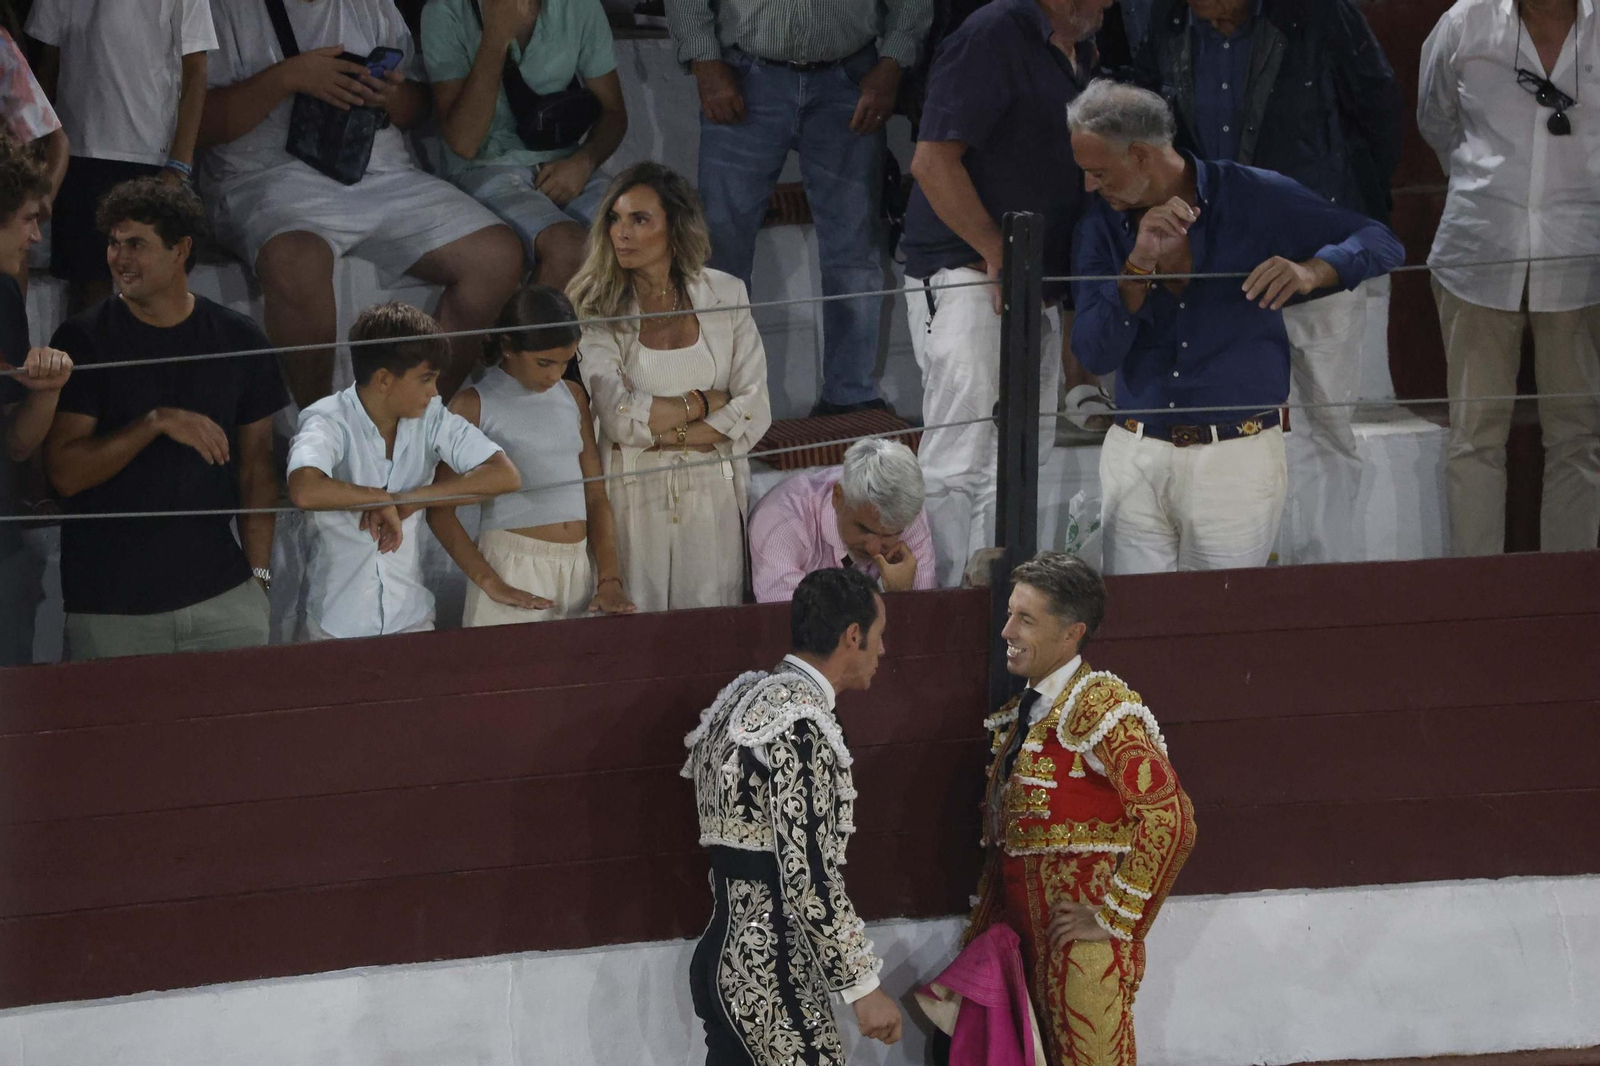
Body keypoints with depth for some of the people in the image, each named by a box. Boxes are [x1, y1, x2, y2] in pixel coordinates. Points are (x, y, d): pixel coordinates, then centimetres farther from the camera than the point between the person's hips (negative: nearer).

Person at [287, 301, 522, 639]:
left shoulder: (431, 418, -3)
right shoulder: (328, 421, -17)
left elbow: (505, 476, -12)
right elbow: (304, 491, -38)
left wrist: (406, 501, -20)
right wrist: (382, 498, -24)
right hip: (339, 621, -4)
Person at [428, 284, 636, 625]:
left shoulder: (572, 396, 13)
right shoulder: (474, 405, -3)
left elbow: (595, 495, 13)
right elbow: (440, 511, -5)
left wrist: (610, 579, 1)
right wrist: (491, 584, -15)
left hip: (578, 567, 5)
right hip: (512, 565, -5)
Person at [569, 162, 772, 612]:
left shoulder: (725, 295, 2)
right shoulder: (596, 308, -5)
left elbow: (754, 415, -4)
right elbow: (620, 418, -16)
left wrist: (660, 434, -11)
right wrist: (705, 401, -7)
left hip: (713, 495, 2)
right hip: (632, 497, -2)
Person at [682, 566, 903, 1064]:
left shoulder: (749, 696, 12)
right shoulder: (800, 722, -18)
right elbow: (807, 876, -22)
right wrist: (864, 985, -16)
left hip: (731, 963, 10)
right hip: (772, 979, -10)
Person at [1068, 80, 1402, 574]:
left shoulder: (1254, 198, -2)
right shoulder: (1102, 227, 5)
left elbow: (1380, 242, -1)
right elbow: (1094, 354, -5)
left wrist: (1309, 271, -20)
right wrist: (1141, 264, -18)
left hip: (1237, 458, -2)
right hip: (1136, 455, 3)